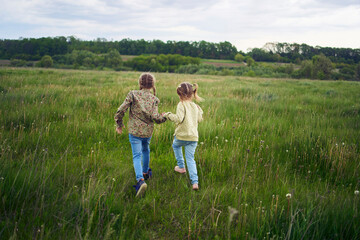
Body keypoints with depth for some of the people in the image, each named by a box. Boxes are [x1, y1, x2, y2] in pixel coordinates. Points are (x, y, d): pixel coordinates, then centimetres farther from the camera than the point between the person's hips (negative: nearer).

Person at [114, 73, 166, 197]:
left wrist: (119, 124, 4)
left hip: (134, 131, -2)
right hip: (148, 131, 2)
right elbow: (155, 117, -14)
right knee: (145, 150, 29)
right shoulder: (154, 99, -4)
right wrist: (165, 117, 6)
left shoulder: (133, 94, -7)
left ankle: (140, 180, -24)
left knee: (137, 156, -4)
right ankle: (145, 172, 45)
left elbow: (121, 110, -11)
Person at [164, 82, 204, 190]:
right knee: (190, 158, 9)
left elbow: (179, 119, -24)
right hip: (193, 137, 5)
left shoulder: (181, 105, -11)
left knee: (176, 145, 30)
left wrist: (168, 115, -11)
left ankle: (181, 167, 34)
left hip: (182, 135, -5)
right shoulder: (195, 106, 9)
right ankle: (195, 182, -4)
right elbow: (199, 119, 17)